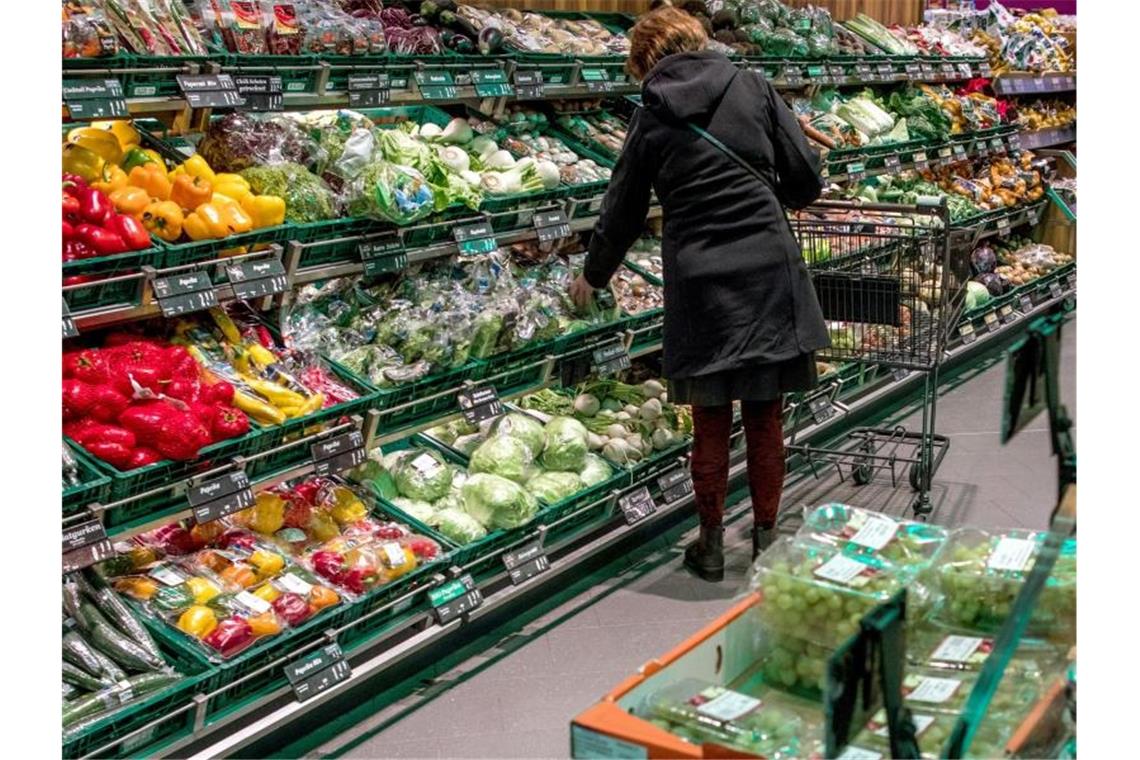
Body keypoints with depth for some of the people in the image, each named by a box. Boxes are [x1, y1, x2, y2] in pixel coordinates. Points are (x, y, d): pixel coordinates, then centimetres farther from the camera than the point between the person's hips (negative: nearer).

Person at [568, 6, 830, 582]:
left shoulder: (652, 117, 5)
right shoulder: (752, 88, 5)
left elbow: (623, 212, 12)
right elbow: (806, 178, 3)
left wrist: (592, 277, 27)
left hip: (698, 281, 0)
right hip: (769, 271, 1)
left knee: (711, 421, 11)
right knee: (765, 416, 10)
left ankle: (711, 544, 21)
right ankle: (766, 539, 21)